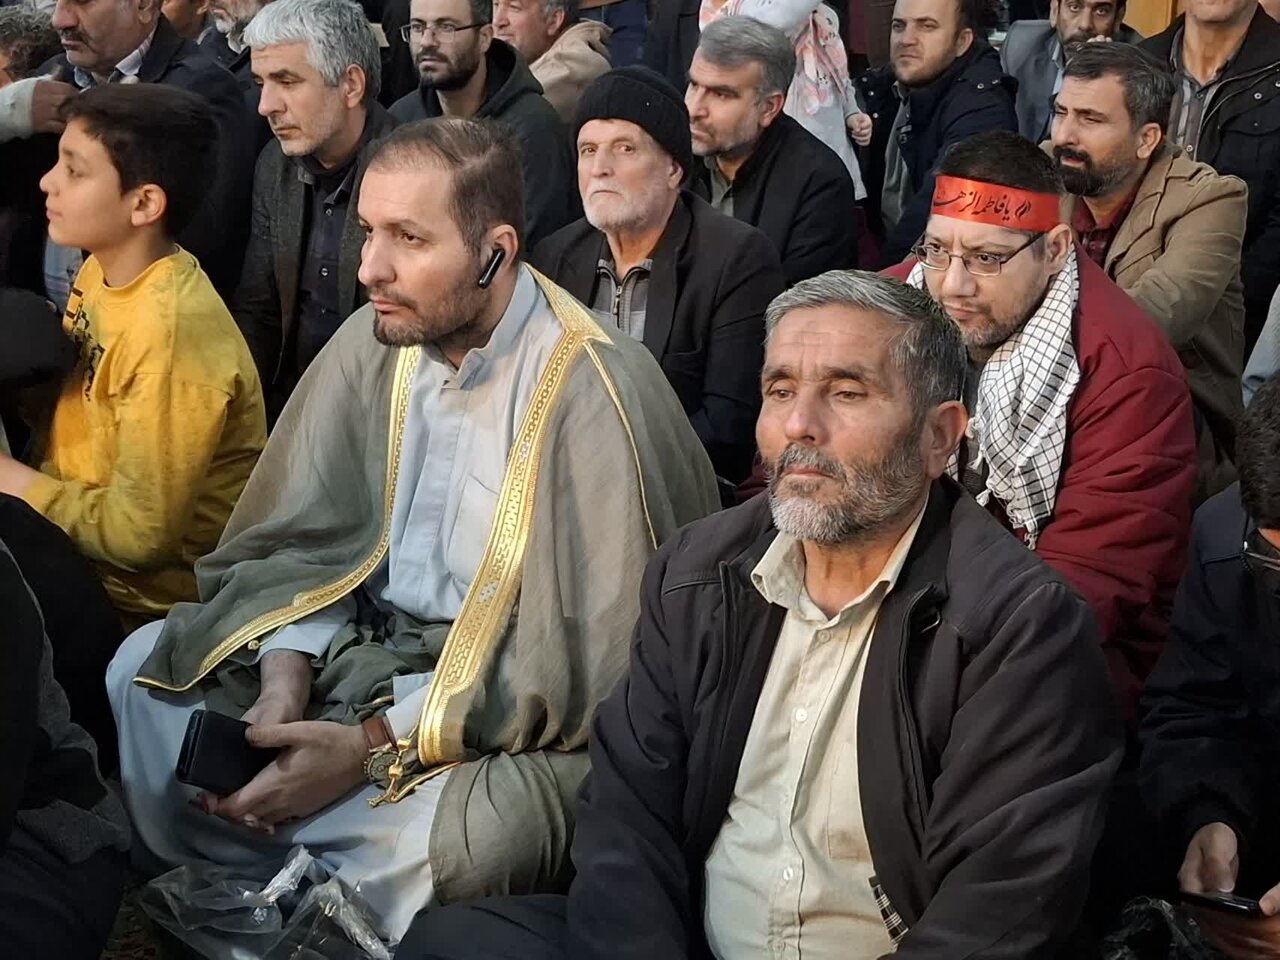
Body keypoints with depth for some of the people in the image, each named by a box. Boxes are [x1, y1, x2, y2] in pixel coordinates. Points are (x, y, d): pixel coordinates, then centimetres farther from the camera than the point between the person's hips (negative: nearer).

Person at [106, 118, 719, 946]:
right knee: (144, 671, 1)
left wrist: (372, 747, -23)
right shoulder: (378, 339, -3)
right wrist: (284, 686, -16)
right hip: (370, 645, 7)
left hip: (514, 716, -6)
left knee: (415, 845, -33)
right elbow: (299, 538, 4)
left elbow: (592, 661, -22)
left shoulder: (596, 394, -23)